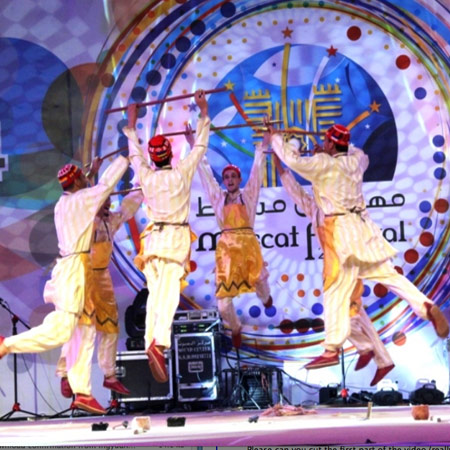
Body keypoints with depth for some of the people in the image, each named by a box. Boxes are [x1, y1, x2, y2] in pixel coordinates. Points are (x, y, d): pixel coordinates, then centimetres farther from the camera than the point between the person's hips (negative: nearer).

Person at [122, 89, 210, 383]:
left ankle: (150, 343, 1)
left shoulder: (146, 176, 4)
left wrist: (132, 124, 37)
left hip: (152, 239, 3)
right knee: (169, 293, -14)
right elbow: (200, 146, 9)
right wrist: (204, 112, 19)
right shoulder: (182, 173, -2)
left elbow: (134, 153, 23)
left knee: (154, 294, 8)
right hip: (176, 238, -3)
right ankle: (160, 342, -31)